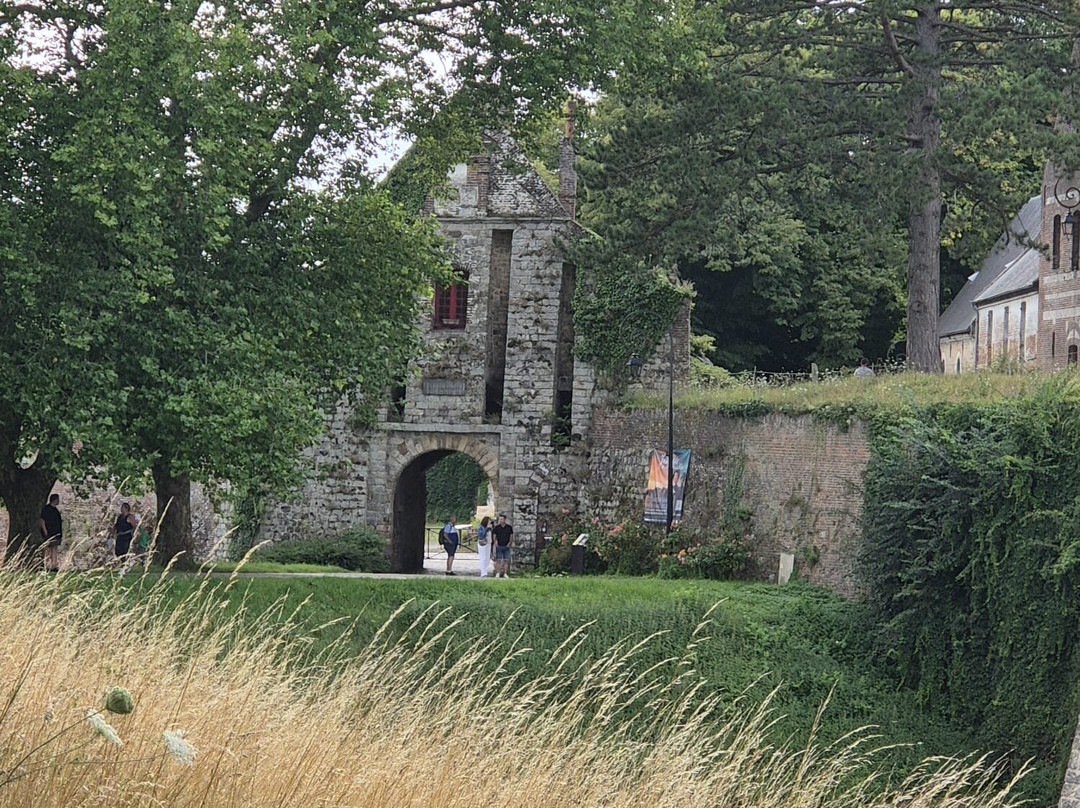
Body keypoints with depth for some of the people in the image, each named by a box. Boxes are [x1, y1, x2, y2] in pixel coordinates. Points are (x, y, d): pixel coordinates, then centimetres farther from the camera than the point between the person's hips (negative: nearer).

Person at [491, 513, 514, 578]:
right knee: (498, 560, -3)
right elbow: (493, 535, 4)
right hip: (499, 546, -1)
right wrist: (495, 541, -10)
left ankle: (505, 574, 7)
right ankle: (497, 573, 3)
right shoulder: (496, 528, 0)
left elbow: (511, 536, 10)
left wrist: (510, 543, -3)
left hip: (506, 547, 1)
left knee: (506, 560, 1)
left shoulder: (509, 528, 3)